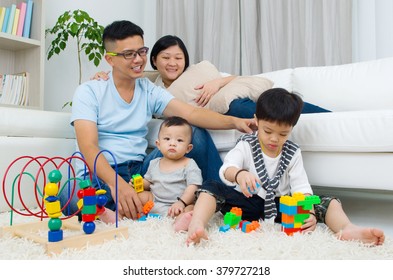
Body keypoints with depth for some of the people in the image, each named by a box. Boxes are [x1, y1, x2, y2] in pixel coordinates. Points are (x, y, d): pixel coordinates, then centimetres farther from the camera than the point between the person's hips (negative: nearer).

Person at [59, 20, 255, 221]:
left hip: (139, 169, 4)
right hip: (100, 174, -3)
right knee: (72, 199, -38)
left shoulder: (150, 91, 8)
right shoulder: (89, 91, -3)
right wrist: (117, 184, -33)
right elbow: (88, 147, -16)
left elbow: (191, 114, -7)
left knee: (195, 135, -10)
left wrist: (233, 122, -24)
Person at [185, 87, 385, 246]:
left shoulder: (293, 153, 3)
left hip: (280, 205, 3)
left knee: (328, 202, -13)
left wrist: (309, 213, -24)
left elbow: (301, 186, -5)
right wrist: (239, 174, -47)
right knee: (210, 187, -26)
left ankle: (347, 229, -39)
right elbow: (226, 169, -22)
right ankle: (196, 225, -50)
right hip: (247, 203, -2)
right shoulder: (246, 145, -4)